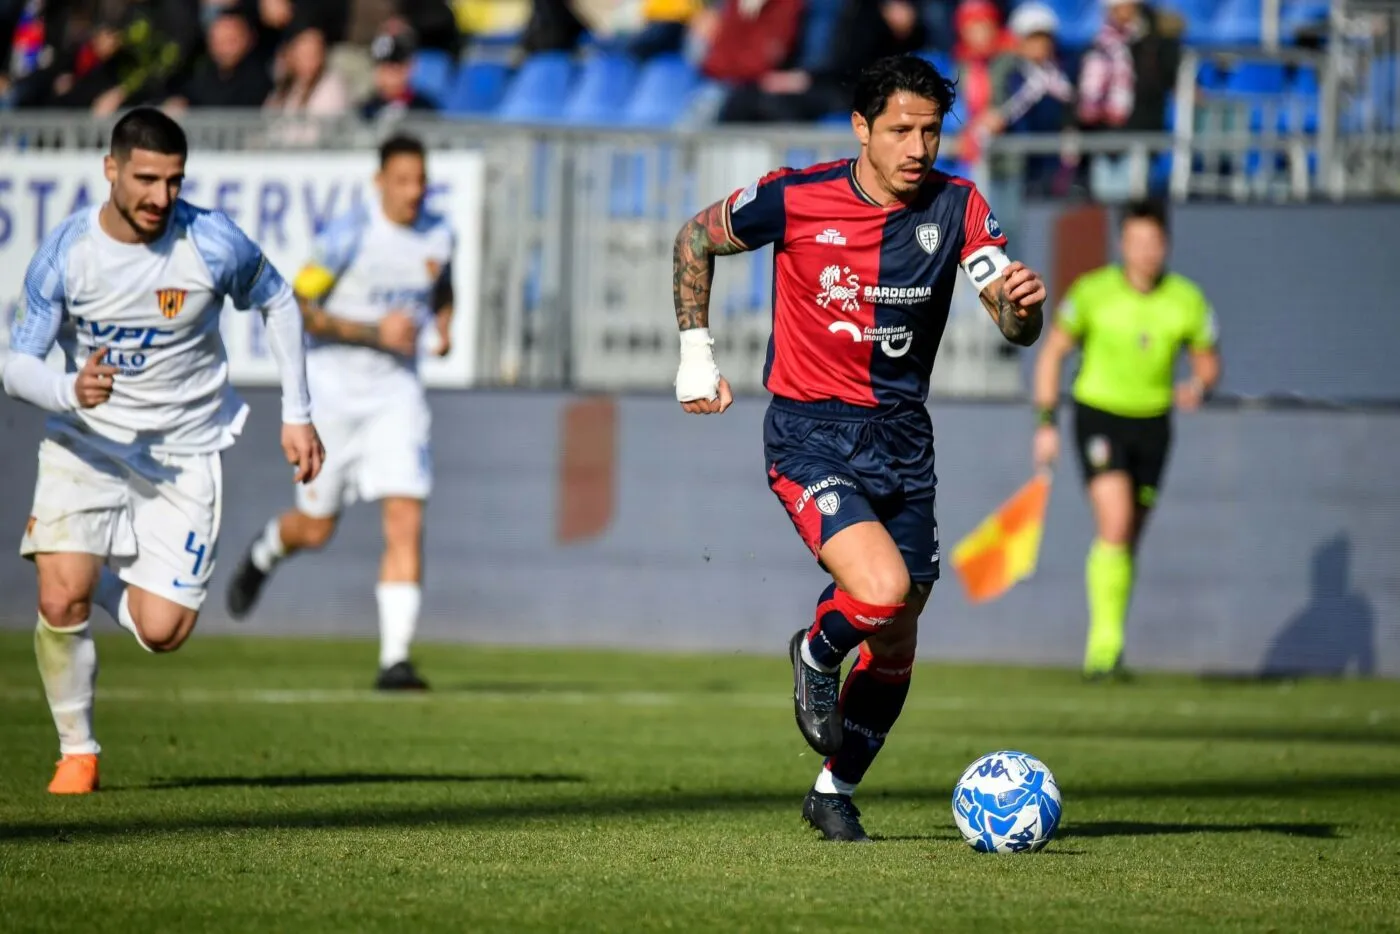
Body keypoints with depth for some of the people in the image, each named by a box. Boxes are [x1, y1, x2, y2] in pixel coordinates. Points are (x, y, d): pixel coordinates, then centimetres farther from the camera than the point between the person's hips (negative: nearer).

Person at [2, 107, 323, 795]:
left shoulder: (213, 244, -14)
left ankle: (112, 583, 26)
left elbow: (277, 302, 6)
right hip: (86, 442, 0)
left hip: (185, 451, 0)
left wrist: (296, 415, 5)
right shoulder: (66, 251, -13)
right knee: (60, 600, -18)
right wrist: (69, 391, -31)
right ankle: (77, 752, 5)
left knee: (162, 632, -11)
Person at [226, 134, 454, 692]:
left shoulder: (438, 237, 3)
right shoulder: (350, 237, -15)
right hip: (334, 390, -3)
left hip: (397, 394, 3)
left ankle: (395, 659, -15)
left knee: (406, 522, -14)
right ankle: (264, 553, 47)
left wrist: (444, 326, 5)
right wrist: (373, 332, -21)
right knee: (316, 529, 9)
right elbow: (297, 307, -14)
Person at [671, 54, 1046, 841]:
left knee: (895, 642, 9)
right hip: (811, 433, -4)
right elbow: (696, 239, 6)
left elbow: (1016, 328, -11)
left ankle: (835, 792, 29)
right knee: (883, 589, -26)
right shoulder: (796, 200, -12)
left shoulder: (955, 207, -5)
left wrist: (1022, 304, -35)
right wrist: (696, 353, 3)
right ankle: (817, 653, 10)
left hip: (902, 437, 4)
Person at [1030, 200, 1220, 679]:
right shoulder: (1092, 293, -10)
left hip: (1152, 423, 3)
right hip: (1099, 415, -3)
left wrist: (1198, 386, -16)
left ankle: (1102, 648, 26)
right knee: (1115, 525, -22)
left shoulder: (1186, 300, -3)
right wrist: (1046, 423, -4)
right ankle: (1105, 637, -19)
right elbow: (1052, 353, 0)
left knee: (1129, 541, 10)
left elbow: (1208, 360, 8)